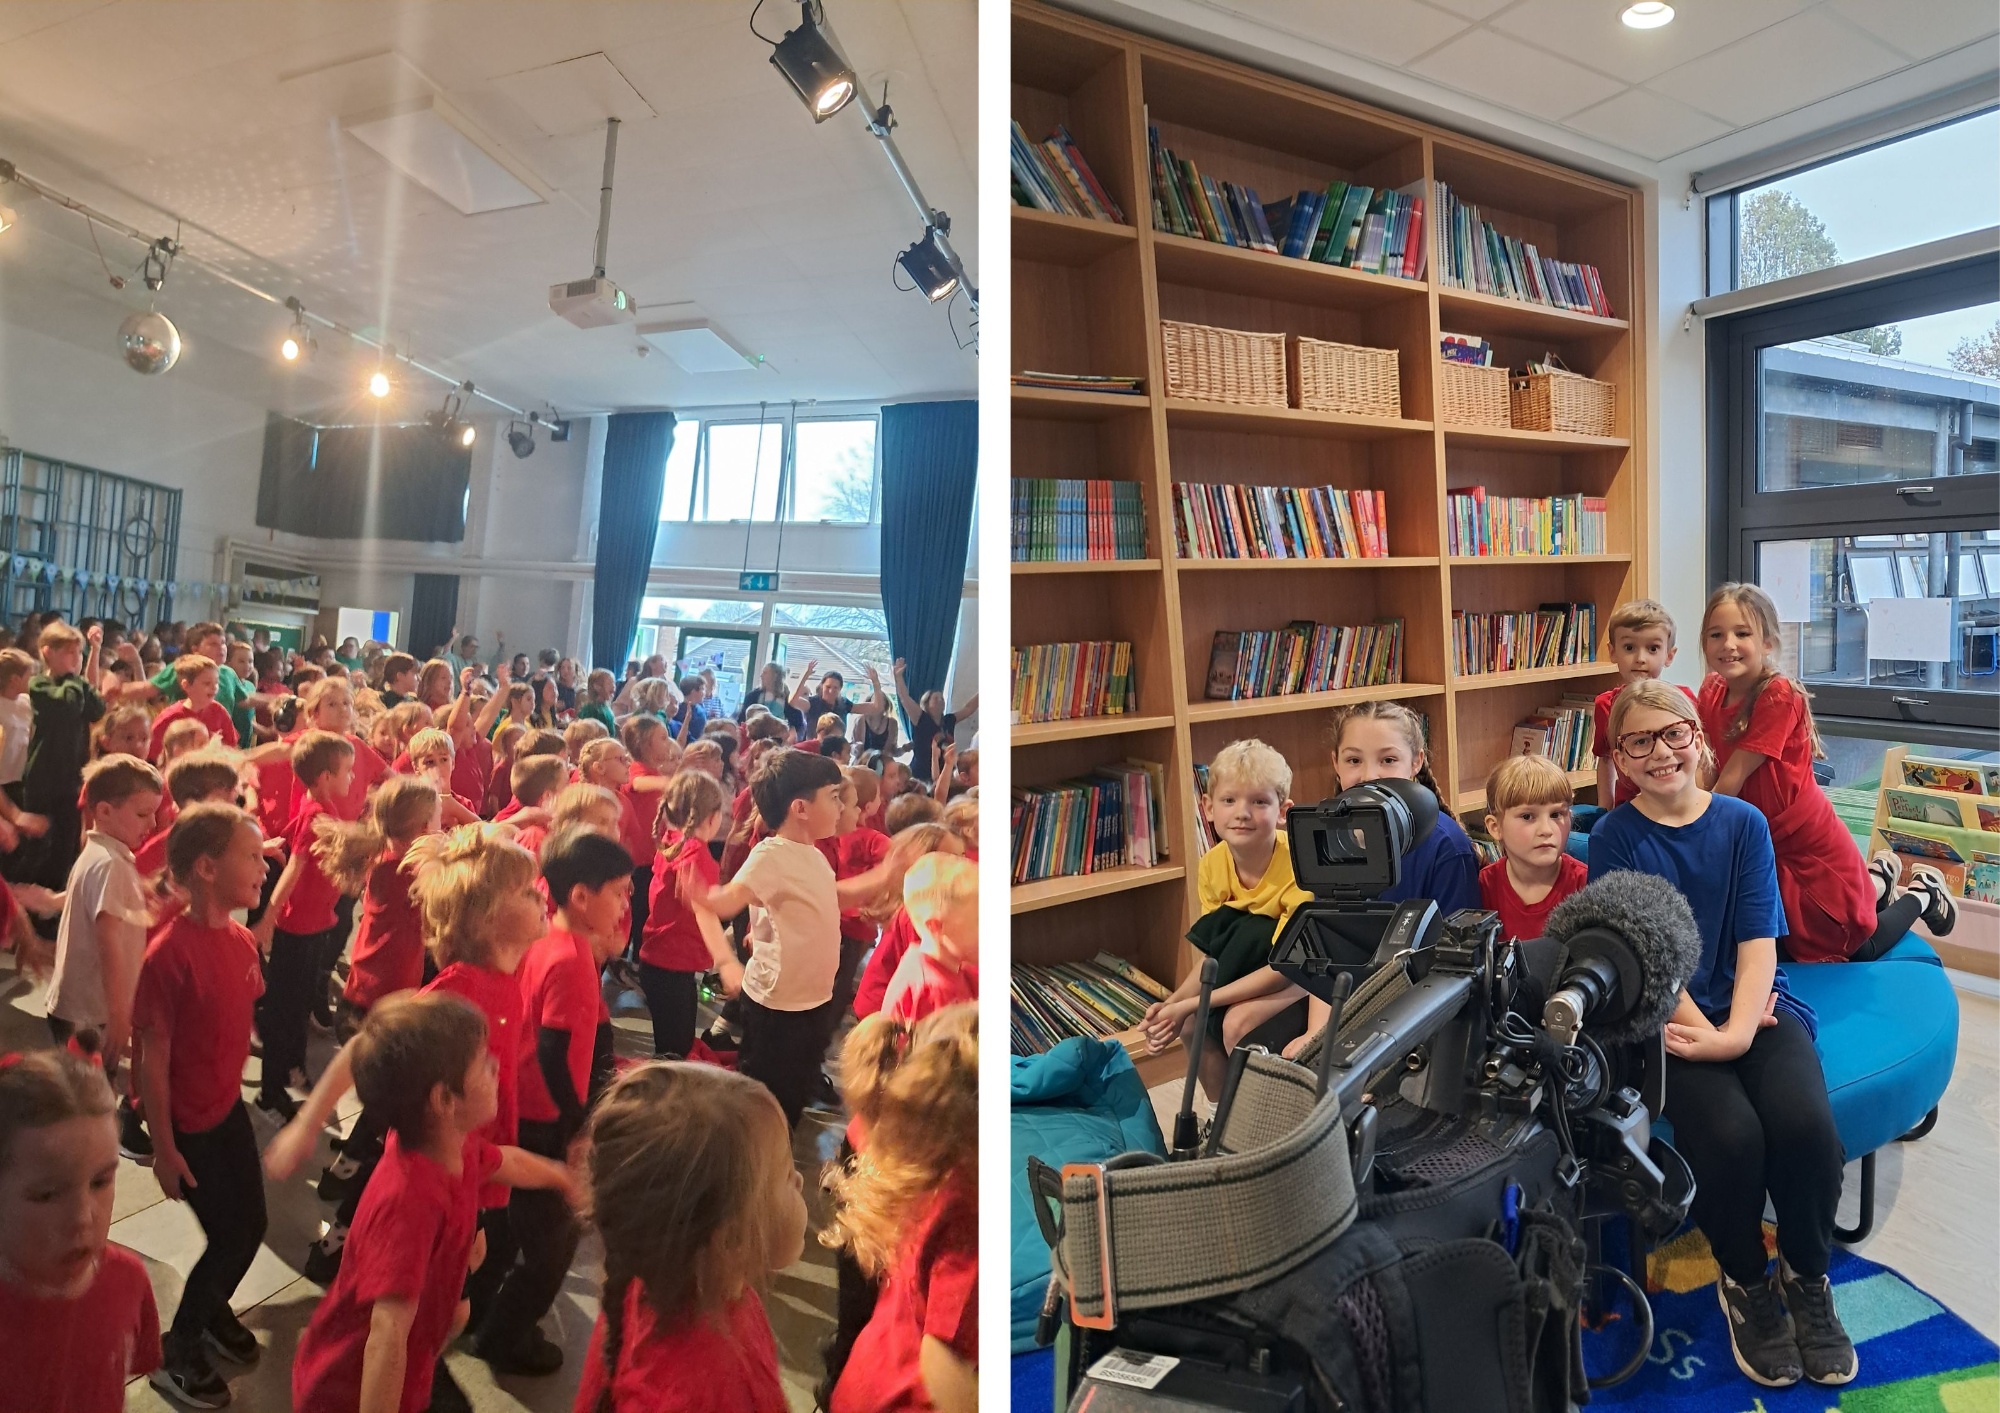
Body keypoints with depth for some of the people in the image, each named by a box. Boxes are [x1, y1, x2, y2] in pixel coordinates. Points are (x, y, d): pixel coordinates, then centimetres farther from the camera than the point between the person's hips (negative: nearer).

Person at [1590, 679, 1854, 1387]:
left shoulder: (1744, 823, 5)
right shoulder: (1613, 838, 0)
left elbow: (1758, 939, -2)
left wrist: (1737, 1031, -16)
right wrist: (1704, 1032, -16)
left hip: (1754, 1007, 2)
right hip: (1671, 1019, -2)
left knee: (1805, 1122, -26)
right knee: (1729, 1135, -28)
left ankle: (1805, 1276, 5)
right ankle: (1744, 1282, 3)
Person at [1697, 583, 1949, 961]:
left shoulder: (1780, 696, -28)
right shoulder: (1711, 693, -7)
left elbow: (1733, 778, -26)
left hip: (1808, 842, -6)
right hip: (1759, 844, 6)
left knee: (1854, 950, 10)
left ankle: (1923, 893, 35)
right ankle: (1878, 880, 43)